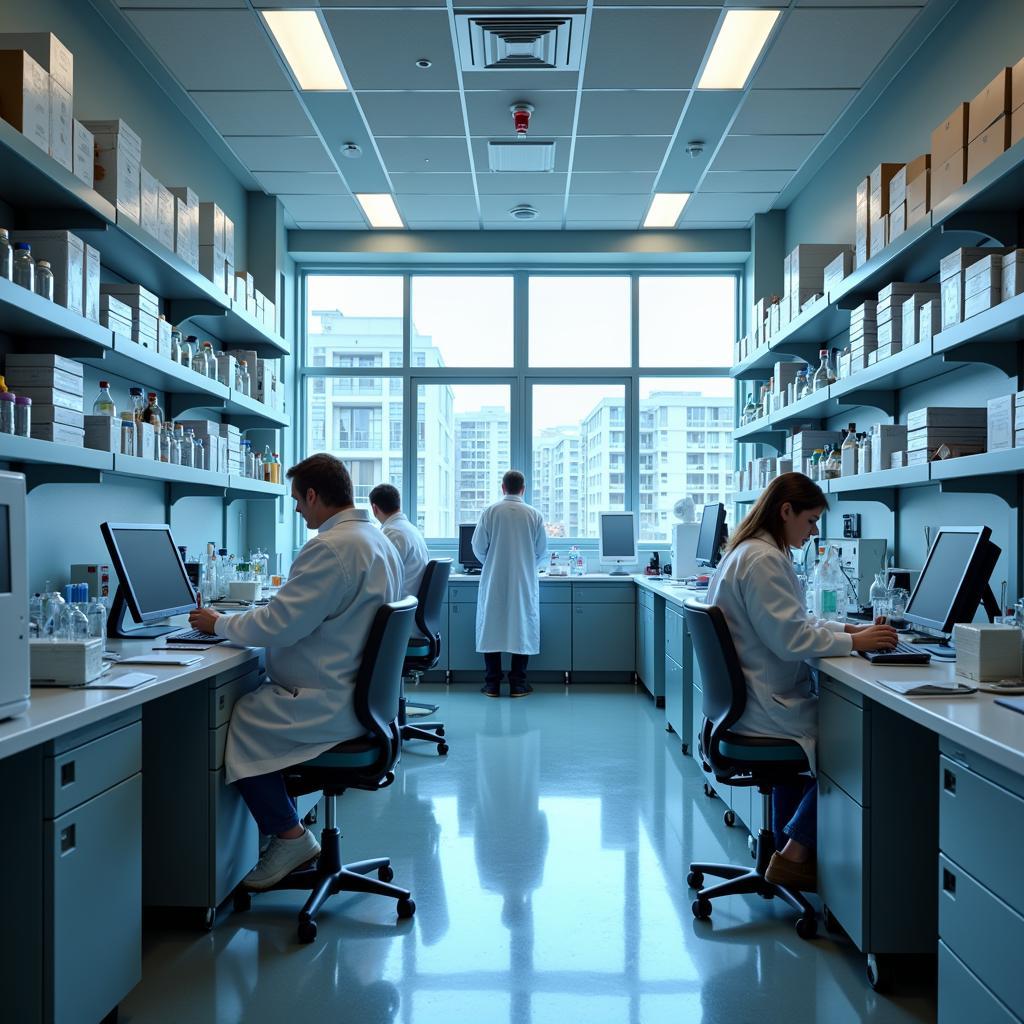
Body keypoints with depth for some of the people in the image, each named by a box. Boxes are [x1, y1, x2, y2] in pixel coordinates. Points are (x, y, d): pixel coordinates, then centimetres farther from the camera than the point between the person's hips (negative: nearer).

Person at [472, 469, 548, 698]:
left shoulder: (489, 512, -6)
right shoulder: (534, 515, -4)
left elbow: (478, 547, -4)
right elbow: (542, 551, 1)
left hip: (494, 582, 0)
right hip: (524, 582, 0)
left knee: (492, 628, 8)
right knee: (522, 628, 7)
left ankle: (492, 684, 10)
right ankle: (517, 684, 9)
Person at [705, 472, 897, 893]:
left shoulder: (748, 552, 13)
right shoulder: (763, 560, -20)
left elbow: (789, 622, 20)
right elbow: (790, 639, -23)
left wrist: (845, 628, 9)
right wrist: (853, 641, -14)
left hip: (744, 698, 11)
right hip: (764, 707, -11)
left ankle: (785, 848, 30)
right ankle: (794, 855, 10)